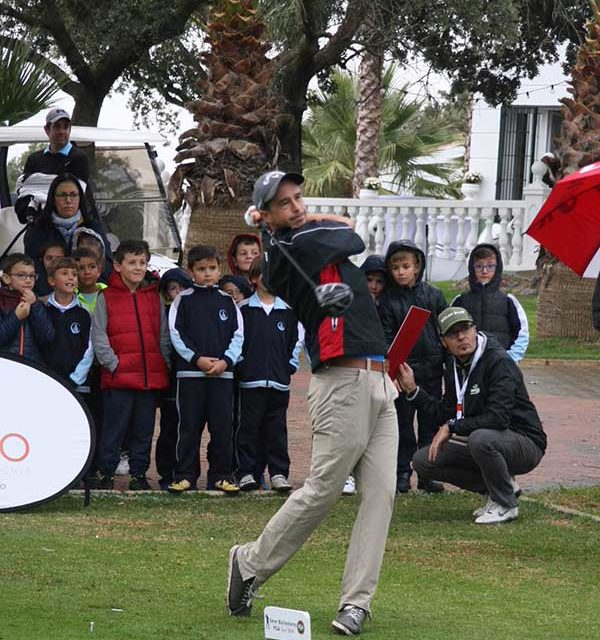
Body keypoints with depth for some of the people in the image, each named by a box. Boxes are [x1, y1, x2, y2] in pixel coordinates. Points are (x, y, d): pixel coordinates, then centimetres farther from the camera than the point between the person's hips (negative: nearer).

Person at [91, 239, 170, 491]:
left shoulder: (155, 298, 12)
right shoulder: (106, 298, 2)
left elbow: (164, 336, 13)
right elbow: (98, 337, -3)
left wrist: (166, 365, 2)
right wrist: (113, 364, -11)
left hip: (152, 376, 4)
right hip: (118, 376, -4)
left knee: (144, 430, 9)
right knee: (114, 429, -2)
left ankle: (139, 474, 16)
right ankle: (106, 475, 4)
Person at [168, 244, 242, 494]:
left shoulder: (227, 301, 10)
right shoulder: (183, 300, 5)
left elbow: (238, 335, 7)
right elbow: (176, 333, -1)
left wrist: (225, 361, -8)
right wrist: (197, 359, -12)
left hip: (223, 372, 2)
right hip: (190, 371, -1)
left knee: (222, 426, 0)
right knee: (189, 425, 0)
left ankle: (221, 475, 6)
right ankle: (185, 475, 4)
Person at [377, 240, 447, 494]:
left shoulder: (433, 296, 4)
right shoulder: (388, 301, 0)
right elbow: (385, 339, -3)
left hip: (431, 369, 1)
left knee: (430, 424, 6)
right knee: (403, 423, 4)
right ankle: (402, 473, 9)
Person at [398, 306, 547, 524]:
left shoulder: (499, 362, -21)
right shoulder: (454, 367, 5)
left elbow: (498, 418, -30)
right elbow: (446, 414, 10)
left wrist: (452, 428, -21)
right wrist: (413, 390, 1)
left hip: (526, 443, -8)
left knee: (481, 438, -39)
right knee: (423, 461, -1)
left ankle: (505, 504, -14)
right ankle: (498, 487, 9)